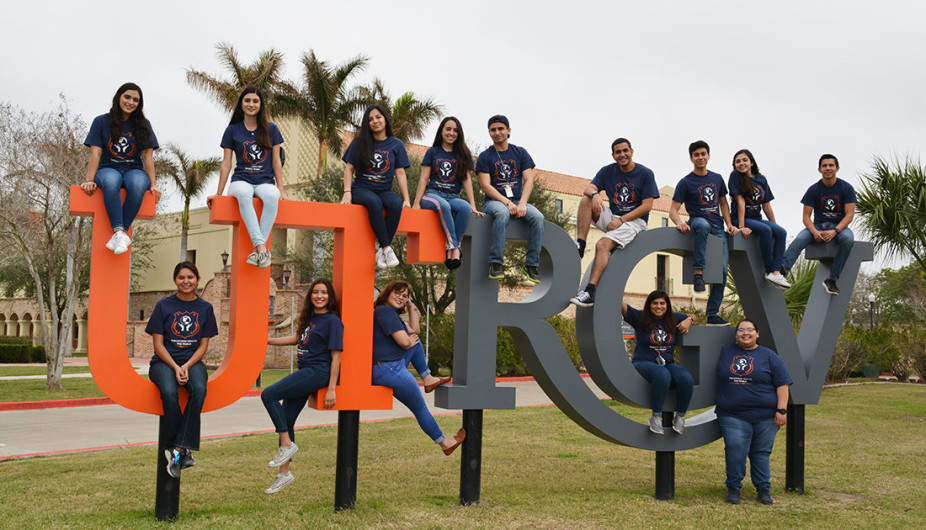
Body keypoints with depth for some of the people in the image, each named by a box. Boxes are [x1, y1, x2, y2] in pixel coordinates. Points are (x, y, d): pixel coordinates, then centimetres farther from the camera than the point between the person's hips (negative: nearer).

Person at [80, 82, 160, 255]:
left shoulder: (143, 125, 11)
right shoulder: (101, 122, 7)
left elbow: (147, 156, 5)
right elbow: (95, 154, 0)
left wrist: (153, 184, -6)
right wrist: (90, 180, -12)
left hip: (134, 170, 1)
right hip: (108, 169, -1)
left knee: (138, 184, -38)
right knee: (110, 181, -40)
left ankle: (120, 233, -37)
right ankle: (119, 232, -46)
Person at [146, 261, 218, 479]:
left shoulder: (205, 308, 8)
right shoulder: (163, 305, 2)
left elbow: (203, 345, 7)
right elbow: (158, 344, 0)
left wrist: (186, 367, -10)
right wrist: (175, 368, -14)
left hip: (192, 361, 2)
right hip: (164, 361, -1)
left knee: (199, 389, -33)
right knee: (169, 393, -34)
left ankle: (179, 447, -31)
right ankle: (183, 451, -23)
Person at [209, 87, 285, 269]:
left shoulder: (271, 129, 12)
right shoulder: (232, 130, 10)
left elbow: (276, 161, 11)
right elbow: (226, 163, 10)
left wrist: (281, 190, 5)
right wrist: (218, 193, 8)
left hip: (265, 182, 0)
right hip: (241, 180, 0)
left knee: (272, 196, -39)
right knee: (243, 194, -40)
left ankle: (258, 249, -41)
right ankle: (262, 247, -47)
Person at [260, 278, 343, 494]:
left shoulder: (332, 321, -9)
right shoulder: (310, 318, 15)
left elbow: (336, 355, -12)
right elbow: (299, 338, 30)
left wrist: (331, 389, -17)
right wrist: (269, 341, 31)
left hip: (318, 372, -8)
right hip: (305, 372, 8)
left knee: (269, 394, -19)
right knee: (286, 420, 8)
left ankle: (287, 444, -8)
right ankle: (284, 473, 18)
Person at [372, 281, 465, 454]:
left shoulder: (391, 313, 16)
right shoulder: (385, 312, -17)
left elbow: (414, 331, 24)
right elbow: (405, 342, -24)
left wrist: (412, 308, 15)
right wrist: (411, 340, -1)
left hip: (393, 366, 10)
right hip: (387, 370, -10)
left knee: (416, 340, 22)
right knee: (420, 409, 1)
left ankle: (428, 379, 20)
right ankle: (444, 443, 13)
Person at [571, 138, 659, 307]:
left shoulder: (646, 174, -3)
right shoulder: (608, 171, 8)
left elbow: (647, 206, -9)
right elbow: (589, 188, -4)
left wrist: (621, 220, -17)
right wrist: (595, 194, -30)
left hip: (634, 220, -5)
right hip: (612, 218, 5)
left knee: (602, 245, -29)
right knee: (586, 200, -17)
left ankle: (590, 292, -35)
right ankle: (580, 245, -22)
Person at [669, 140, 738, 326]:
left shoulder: (717, 179, 17)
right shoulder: (686, 182, 2)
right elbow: (673, 210, -3)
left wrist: (729, 225, 9)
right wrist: (679, 222, -25)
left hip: (718, 228, 5)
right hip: (698, 221, -4)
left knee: (722, 270, -6)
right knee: (703, 224, -43)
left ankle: (712, 315, 1)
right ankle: (698, 272, -39)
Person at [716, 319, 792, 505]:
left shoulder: (769, 356, 7)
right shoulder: (724, 353, 12)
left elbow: (782, 384, 3)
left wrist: (782, 410, -5)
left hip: (765, 416, 0)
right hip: (733, 416, 0)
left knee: (761, 453, 5)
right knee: (735, 450, -10)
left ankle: (764, 489, 19)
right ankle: (733, 488, 4)